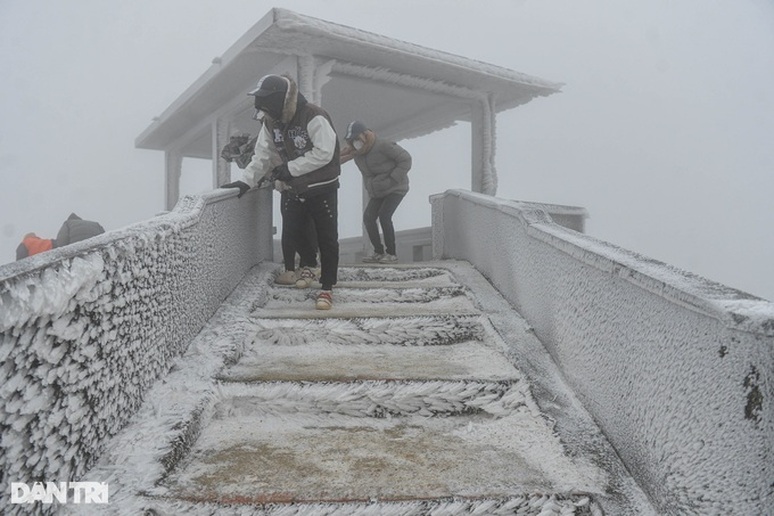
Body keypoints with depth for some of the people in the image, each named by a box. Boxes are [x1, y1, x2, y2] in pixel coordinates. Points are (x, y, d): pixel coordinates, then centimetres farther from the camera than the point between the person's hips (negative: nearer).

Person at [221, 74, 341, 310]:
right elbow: (263, 155, 1)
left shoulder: (314, 117, -23)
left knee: (327, 239, -2)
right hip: (295, 189, 7)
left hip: (322, 188, -6)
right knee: (291, 232, 9)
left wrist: (289, 168, -24)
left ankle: (327, 288, 6)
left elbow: (323, 153, -28)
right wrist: (246, 181, -11)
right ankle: (307, 264, 37)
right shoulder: (271, 122, 0)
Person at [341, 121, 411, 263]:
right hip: (377, 192, 7)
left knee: (384, 215, -22)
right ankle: (379, 252, -1)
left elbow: (405, 159, -18)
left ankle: (391, 253, -12)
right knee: (368, 217, -11)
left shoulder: (383, 146, -22)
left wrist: (393, 180, -21)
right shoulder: (356, 152, -2)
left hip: (396, 188, -6)